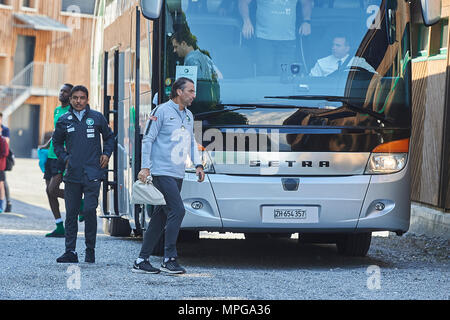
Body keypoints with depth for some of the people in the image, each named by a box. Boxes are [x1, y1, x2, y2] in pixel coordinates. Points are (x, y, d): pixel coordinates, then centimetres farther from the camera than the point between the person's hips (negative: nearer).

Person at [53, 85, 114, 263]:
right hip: (72, 174, 2)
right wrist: (64, 158, 8)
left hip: (92, 174, -2)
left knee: (89, 211, -10)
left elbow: (109, 137, 18)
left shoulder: (97, 118, 4)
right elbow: (57, 142, 22)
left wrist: (106, 154, 4)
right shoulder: (64, 120, 8)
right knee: (71, 213, 3)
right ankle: (70, 252, 7)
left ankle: (90, 251, 1)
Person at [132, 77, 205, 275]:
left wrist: (198, 165, 13)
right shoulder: (162, 111, -6)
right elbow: (148, 139, -6)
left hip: (178, 175, 8)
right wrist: (145, 167, -12)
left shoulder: (189, 116, 18)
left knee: (160, 217, 7)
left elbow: (191, 142, 27)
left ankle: (142, 260, 12)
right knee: (177, 210, -16)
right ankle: (169, 259, -12)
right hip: (162, 172, -8)